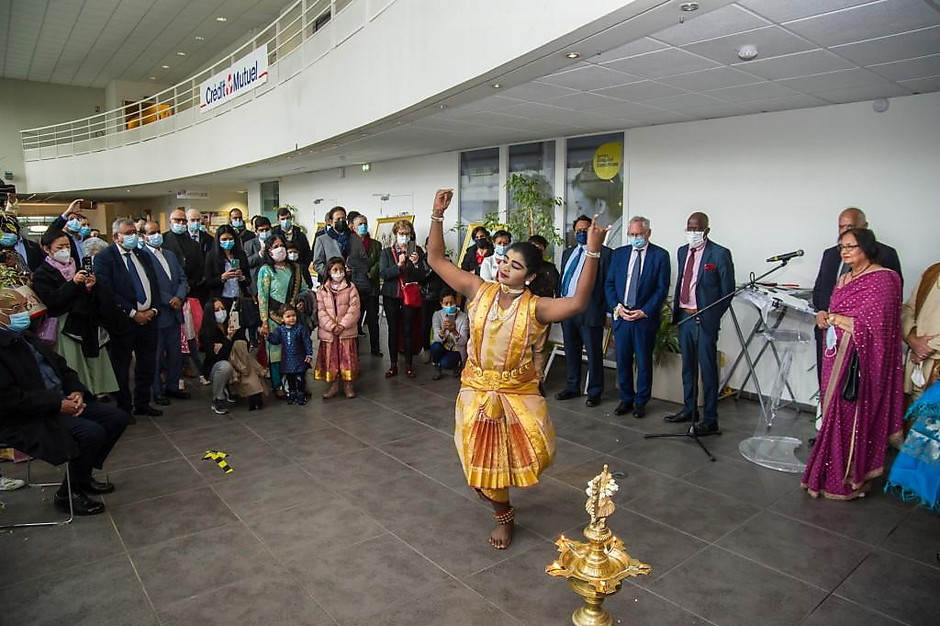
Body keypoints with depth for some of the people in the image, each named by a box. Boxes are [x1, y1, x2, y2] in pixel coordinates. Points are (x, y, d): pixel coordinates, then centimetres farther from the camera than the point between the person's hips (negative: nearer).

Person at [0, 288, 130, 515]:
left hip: (61, 401, 9)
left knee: (118, 418, 1)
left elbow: (63, 369, 17)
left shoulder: (29, 338, 14)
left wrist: (77, 392, -2)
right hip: (28, 420, -9)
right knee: (91, 432, -28)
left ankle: (83, 476, 17)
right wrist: (59, 404, -21)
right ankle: (68, 494, -3)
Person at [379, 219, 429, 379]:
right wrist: (399, 265, -20)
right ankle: (393, 365, 12)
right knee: (393, 330, 4)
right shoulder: (387, 252, 6)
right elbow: (383, 274, -8)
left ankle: (408, 365, 9)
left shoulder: (417, 251, 6)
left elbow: (423, 276, 3)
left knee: (408, 330, 0)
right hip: (391, 295, 1)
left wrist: (416, 263, -15)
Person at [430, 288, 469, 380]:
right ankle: (437, 369, -3)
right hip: (443, 347, 2)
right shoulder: (437, 315, -10)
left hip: (456, 350, -2)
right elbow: (436, 339, -21)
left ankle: (457, 365, 7)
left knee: (445, 363, -29)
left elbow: (462, 342, -23)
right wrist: (443, 330, -44)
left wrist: (454, 331, -44)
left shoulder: (463, 317, -14)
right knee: (435, 346, -31)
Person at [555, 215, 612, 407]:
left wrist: (609, 311, -12)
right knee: (571, 352, 16)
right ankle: (572, 387, 30)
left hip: (590, 310, -6)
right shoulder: (567, 253, 17)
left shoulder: (604, 253, -4)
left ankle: (594, 392, 15)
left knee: (594, 354, 3)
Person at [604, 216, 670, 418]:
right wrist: (616, 307, -6)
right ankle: (626, 399, 22)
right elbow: (609, 284, 9)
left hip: (645, 318, -3)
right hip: (620, 316, 3)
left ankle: (641, 402, 19)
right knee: (622, 361, 8)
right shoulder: (619, 254, 9)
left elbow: (662, 288, -5)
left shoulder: (660, 255, -1)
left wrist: (644, 311, -13)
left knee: (644, 362, 6)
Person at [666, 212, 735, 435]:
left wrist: (713, 316, -9)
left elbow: (728, 290, -7)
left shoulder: (720, 254, -9)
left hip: (704, 319, -7)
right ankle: (689, 410, 30)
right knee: (688, 366, 16)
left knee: (707, 369, -2)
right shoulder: (682, 252, 12)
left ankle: (710, 420, 5)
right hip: (684, 316, 7)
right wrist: (676, 309, 12)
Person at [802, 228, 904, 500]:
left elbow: (872, 324, -17)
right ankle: (832, 473, 19)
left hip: (859, 359, -8)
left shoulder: (882, 279, -10)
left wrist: (835, 318, -9)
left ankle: (849, 479, 10)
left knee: (852, 415, -2)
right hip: (837, 355, 8)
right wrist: (826, 318, 5)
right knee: (835, 413, 10)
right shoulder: (844, 279, 16)